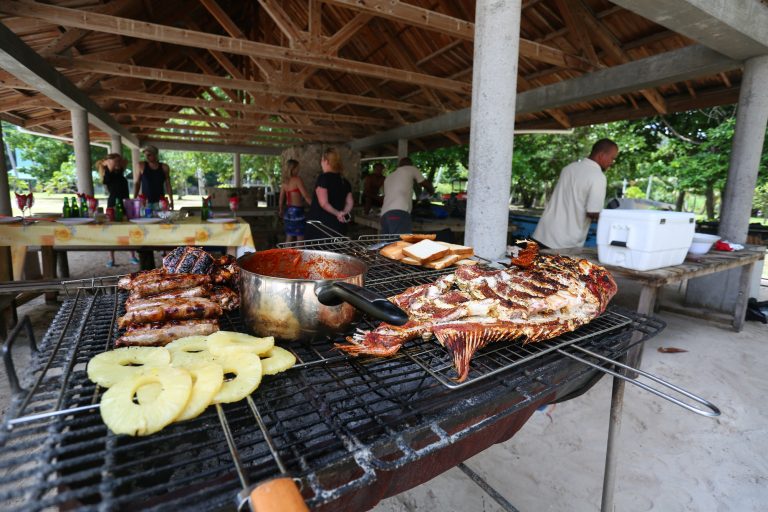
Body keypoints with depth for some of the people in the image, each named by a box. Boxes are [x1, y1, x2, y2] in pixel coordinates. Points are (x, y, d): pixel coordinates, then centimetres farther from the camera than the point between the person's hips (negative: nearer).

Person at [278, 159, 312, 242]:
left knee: (289, 237, 13)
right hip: (297, 210, -8)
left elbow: (281, 198, 15)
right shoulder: (297, 180, -11)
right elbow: (306, 196, -15)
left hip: (288, 210, 8)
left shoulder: (285, 181, 9)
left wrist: (280, 210, 28)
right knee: (300, 237, -2)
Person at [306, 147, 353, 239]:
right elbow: (350, 202, 10)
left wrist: (337, 213, -8)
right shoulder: (344, 181, 10)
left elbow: (323, 203, -17)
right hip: (339, 226, 6)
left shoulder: (323, 178, -9)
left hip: (321, 226, -6)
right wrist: (343, 213, -4)